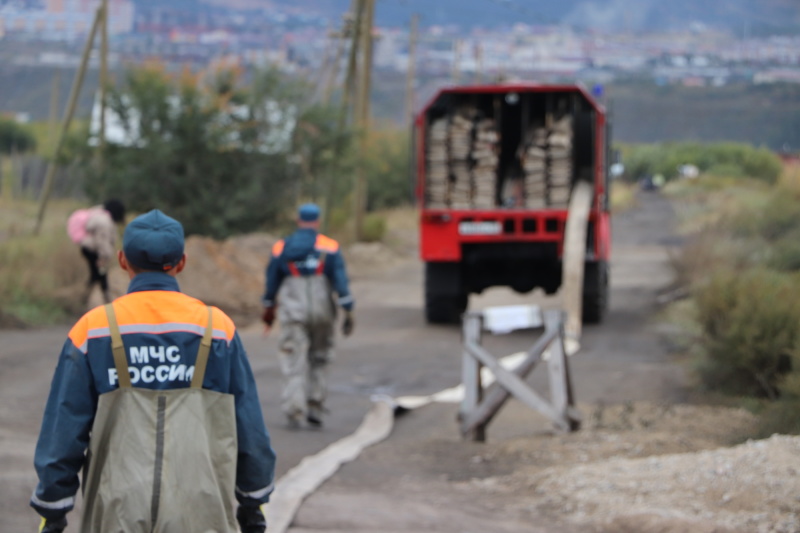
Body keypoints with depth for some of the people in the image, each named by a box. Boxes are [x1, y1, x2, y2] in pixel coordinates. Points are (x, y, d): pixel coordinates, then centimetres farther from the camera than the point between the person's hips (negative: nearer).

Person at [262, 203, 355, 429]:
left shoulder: (281, 247, 5)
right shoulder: (330, 247, 1)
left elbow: (272, 281, 12)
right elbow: (340, 280, -5)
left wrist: (269, 308, 24)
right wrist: (348, 311, -4)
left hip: (292, 308, 0)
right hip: (322, 309, 0)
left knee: (294, 360, -1)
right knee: (319, 359, 14)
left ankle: (294, 409, -15)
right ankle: (314, 408, 11)